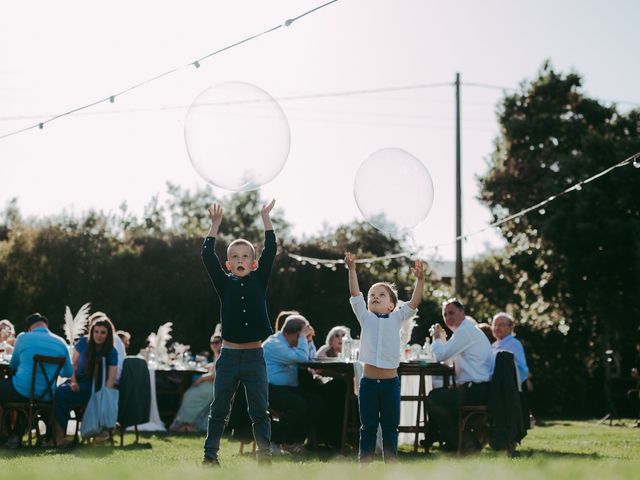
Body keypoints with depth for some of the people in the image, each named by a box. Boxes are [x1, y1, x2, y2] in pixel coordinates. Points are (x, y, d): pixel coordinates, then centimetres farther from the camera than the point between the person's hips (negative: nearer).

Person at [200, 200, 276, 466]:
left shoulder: (259, 282, 5)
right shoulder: (225, 284, 4)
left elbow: (270, 251, -2)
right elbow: (208, 256, -5)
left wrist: (265, 217, -5)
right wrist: (215, 224, -9)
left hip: (254, 356, 0)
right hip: (229, 355, 0)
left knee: (260, 411, 3)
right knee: (219, 409, 6)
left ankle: (265, 455, 6)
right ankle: (210, 455, 11)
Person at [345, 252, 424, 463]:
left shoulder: (396, 318, 7)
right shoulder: (365, 318, 8)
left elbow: (414, 303, -4)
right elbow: (355, 295, -1)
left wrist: (420, 280, -16)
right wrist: (352, 269, -11)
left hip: (390, 381, 0)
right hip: (368, 381, 0)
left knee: (390, 426, 7)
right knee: (368, 427, 6)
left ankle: (391, 461, 13)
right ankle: (364, 463, 11)